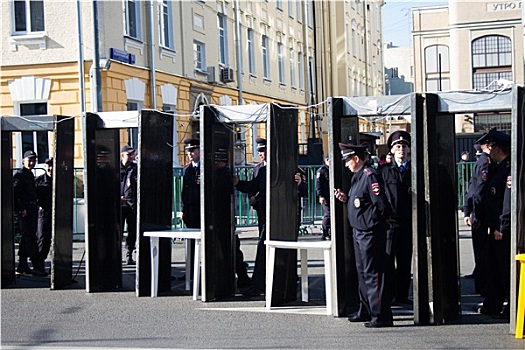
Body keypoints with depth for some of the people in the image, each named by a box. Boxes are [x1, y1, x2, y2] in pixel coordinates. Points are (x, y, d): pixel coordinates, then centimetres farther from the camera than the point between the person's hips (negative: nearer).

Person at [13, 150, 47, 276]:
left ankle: (22, 266, 19)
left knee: (26, 238, 12)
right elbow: (14, 194, -17)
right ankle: (37, 267, -13)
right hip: (25, 211, -9)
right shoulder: (19, 175, -8)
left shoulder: (30, 175, 19)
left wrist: (35, 207, 16)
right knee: (30, 239, -11)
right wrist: (21, 209, -20)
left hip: (32, 209, 9)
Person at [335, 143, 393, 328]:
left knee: (373, 273, -6)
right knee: (363, 272, 18)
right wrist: (346, 199, 5)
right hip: (359, 232, 11)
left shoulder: (370, 176, -17)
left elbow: (382, 205, -21)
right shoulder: (357, 176, 14)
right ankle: (366, 311, 30)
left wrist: (370, 219, -9)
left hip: (371, 233, -10)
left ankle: (381, 315, -1)